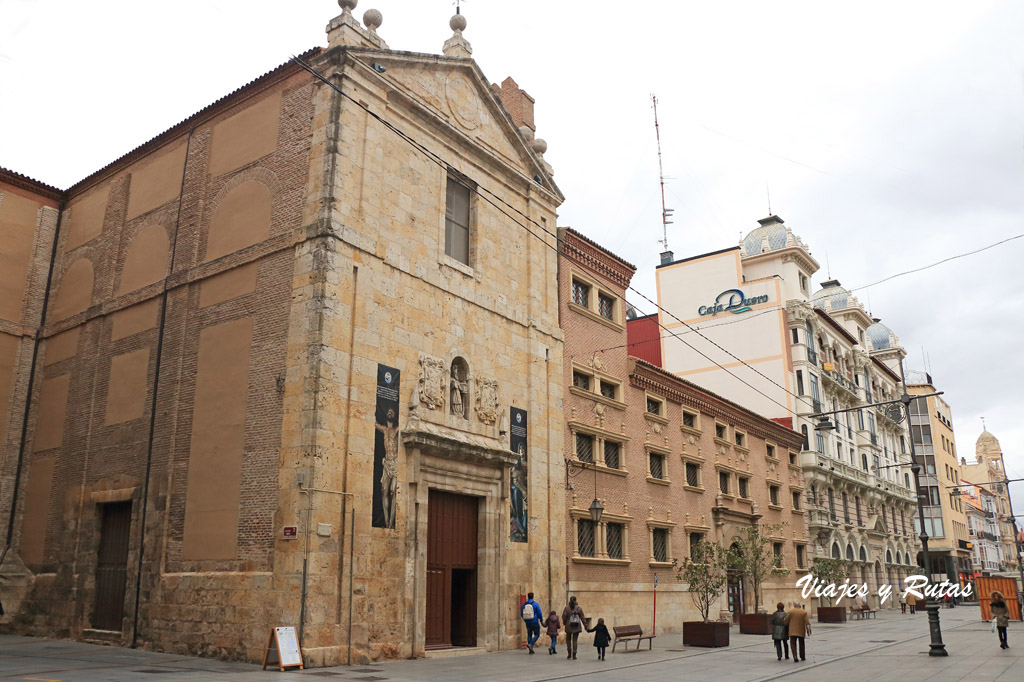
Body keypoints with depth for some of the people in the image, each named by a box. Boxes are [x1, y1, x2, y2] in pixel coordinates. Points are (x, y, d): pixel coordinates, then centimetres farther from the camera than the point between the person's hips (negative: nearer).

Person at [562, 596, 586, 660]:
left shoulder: (567, 608, -8)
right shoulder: (579, 608, -2)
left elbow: (564, 617, -8)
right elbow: (582, 617, 2)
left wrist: (565, 623, 11)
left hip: (569, 626, -1)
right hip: (577, 627, 1)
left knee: (568, 639, 16)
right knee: (575, 640, 8)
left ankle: (569, 653, 8)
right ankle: (574, 655, 4)